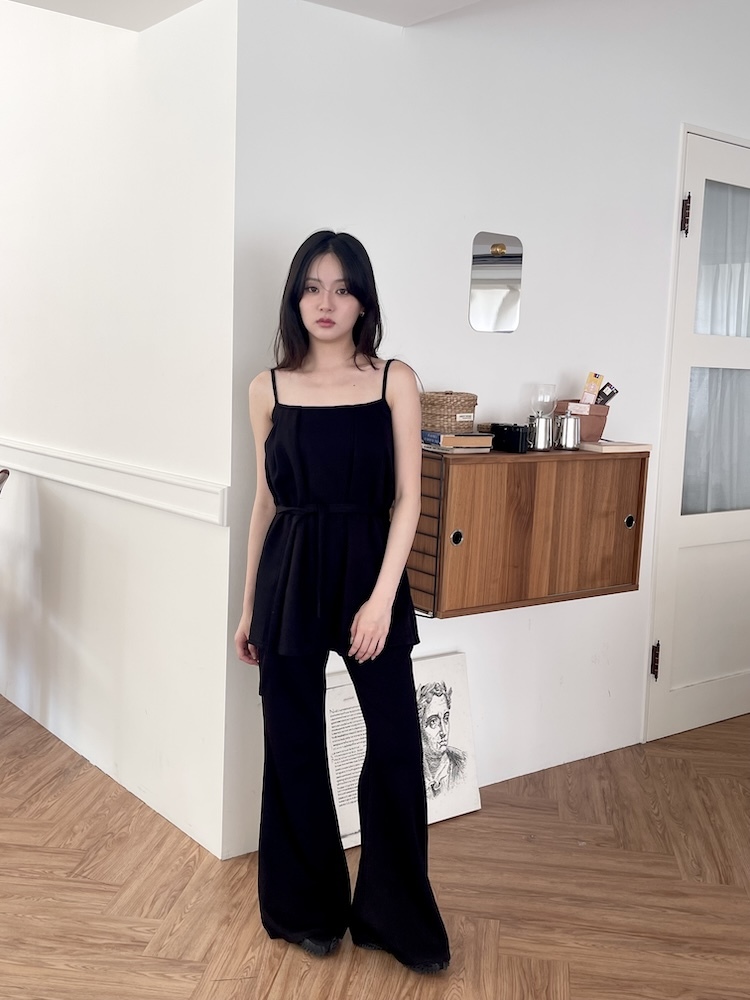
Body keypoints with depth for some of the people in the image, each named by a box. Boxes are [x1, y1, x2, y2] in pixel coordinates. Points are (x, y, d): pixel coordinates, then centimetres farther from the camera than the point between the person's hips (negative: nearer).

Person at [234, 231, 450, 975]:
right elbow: (266, 501, 9)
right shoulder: (268, 389, 4)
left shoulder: (395, 381, 0)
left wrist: (381, 597, -13)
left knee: (396, 744, -1)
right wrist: (248, 606, 10)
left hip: (370, 575, -1)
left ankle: (394, 914, 20)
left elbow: (407, 497, -3)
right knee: (294, 747, 9)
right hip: (289, 580, 1)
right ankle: (308, 908, 29)